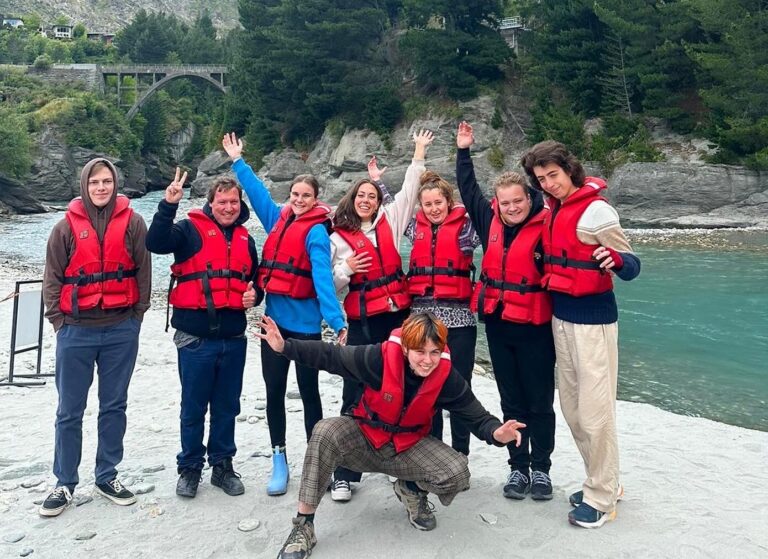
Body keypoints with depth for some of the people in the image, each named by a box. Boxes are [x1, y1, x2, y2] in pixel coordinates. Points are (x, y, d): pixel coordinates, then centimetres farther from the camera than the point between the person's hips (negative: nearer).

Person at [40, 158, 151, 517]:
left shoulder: (132, 223, -1)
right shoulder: (67, 226, 0)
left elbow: (143, 272, 3)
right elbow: (52, 278, 5)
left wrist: (137, 315, 1)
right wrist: (58, 321, 0)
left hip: (121, 330, 1)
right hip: (76, 331, 0)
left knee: (114, 406, 11)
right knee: (69, 411, 7)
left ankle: (107, 478, 25)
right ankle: (64, 484, 22)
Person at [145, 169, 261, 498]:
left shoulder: (245, 239, 14)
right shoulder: (192, 229, -2)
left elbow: (254, 277, 24)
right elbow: (156, 243, -19)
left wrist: (254, 295, 3)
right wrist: (168, 205, -28)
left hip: (233, 336, 5)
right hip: (195, 336, -4)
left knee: (227, 406, 13)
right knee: (193, 407, 6)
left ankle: (222, 465, 27)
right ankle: (189, 468, 22)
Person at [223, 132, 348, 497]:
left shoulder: (316, 231, -9)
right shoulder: (279, 219, 9)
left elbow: (323, 276, -20)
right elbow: (257, 191, 23)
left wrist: (336, 320, -29)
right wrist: (237, 161, 31)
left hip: (304, 323, -6)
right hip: (274, 318, 6)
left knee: (308, 391, 6)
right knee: (274, 391, 8)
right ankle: (279, 461, 21)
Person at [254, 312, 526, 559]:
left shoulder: (447, 377, -20)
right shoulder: (379, 358, -26)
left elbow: (477, 416, -13)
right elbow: (331, 356, -17)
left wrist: (496, 432, -36)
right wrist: (285, 346, -27)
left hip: (409, 447, 1)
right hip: (364, 439, -1)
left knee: (457, 475, -23)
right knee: (326, 433, -32)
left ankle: (411, 489, 14)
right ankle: (303, 526, -19)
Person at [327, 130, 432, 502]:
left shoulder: (390, 221, 9)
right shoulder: (338, 238, 4)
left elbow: (408, 191, 11)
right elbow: (331, 286, 5)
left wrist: (419, 153, 11)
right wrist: (346, 269, -13)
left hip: (399, 317, 3)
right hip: (362, 324, -2)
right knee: (356, 396, -1)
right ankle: (344, 474, 6)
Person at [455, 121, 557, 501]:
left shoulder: (545, 227, -12)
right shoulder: (490, 220, 3)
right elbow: (468, 189, 17)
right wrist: (463, 152, 20)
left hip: (534, 325, -5)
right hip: (497, 323, 5)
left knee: (539, 401, 7)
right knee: (511, 401, 13)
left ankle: (541, 468, 22)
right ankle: (518, 467, 24)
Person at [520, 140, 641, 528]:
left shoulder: (595, 209, -13)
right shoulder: (555, 211, 10)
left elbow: (631, 266, -16)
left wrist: (614, 260, -37)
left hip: (592, 319, -8)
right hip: (561, 316, 8)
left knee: (594, 410, -3)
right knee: (572, 406, 14)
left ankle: (601, 498, 11)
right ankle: (603, 482, 29)